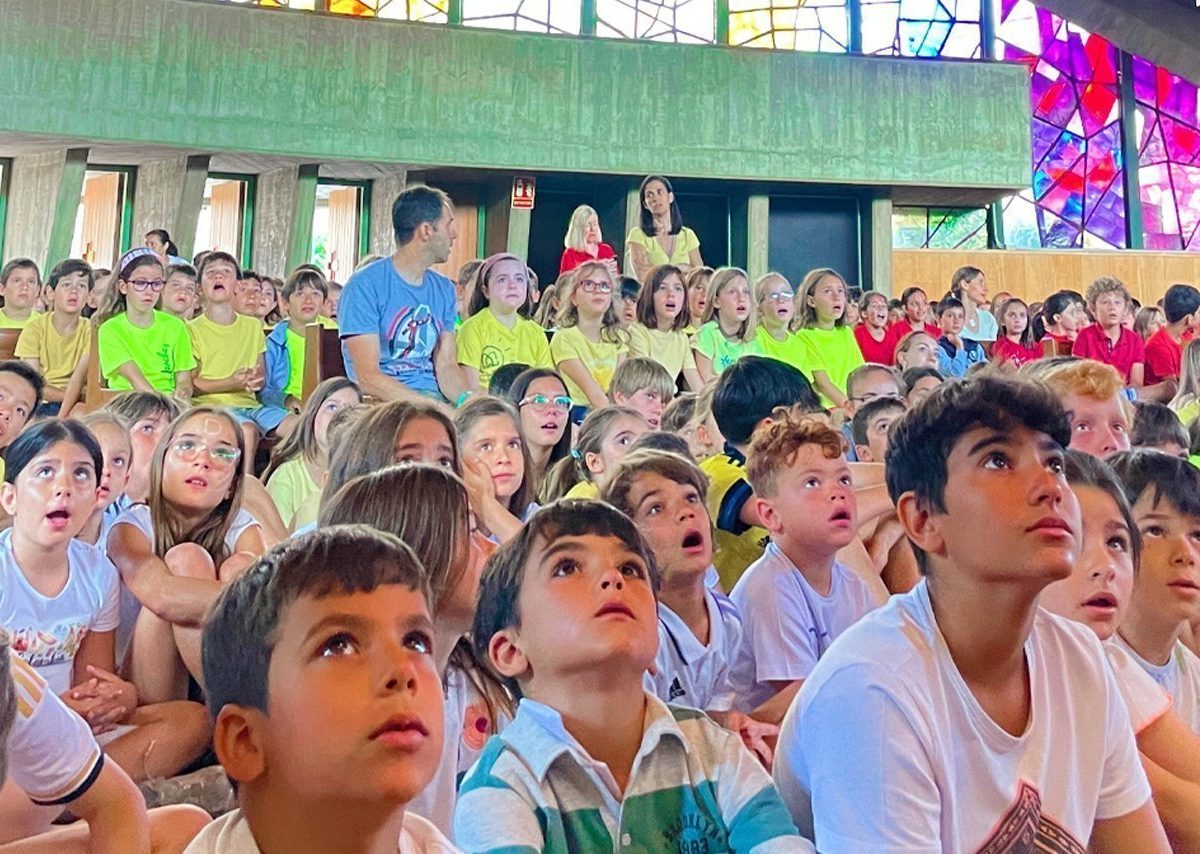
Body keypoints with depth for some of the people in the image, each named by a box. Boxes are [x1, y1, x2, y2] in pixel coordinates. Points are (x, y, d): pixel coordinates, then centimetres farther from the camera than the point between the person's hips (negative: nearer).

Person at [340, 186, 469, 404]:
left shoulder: (444, 289, 13)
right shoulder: (365, 285, -8)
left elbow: (446, 366, 7)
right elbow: (368, 378, -14)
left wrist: (467, 401, -15)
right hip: (384, 402, -5)